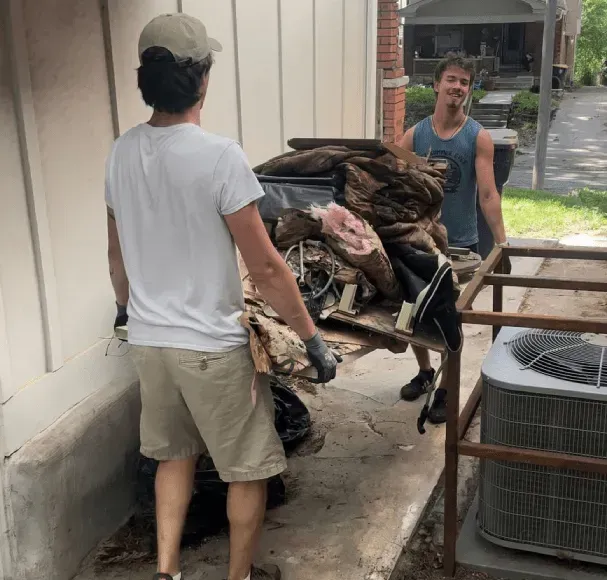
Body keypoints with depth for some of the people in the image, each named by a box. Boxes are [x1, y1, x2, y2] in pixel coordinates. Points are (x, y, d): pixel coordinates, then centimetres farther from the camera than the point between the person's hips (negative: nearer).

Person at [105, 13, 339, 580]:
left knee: (174, 454, 25)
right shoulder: (219, 156, -21)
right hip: (212, 346, -6)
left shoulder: (121, 153, 0)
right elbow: (265, 268, -19)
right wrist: (312, 337, -9)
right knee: (248, 468, 14)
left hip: (148, 339, 7)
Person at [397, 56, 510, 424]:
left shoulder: (478, 138, -8)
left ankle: (445, 390, 23)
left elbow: (488, 194, -14)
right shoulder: (415, 135, -1)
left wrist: (502, 243, -22)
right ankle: (425, 372, 38)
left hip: (461, 243, -3)